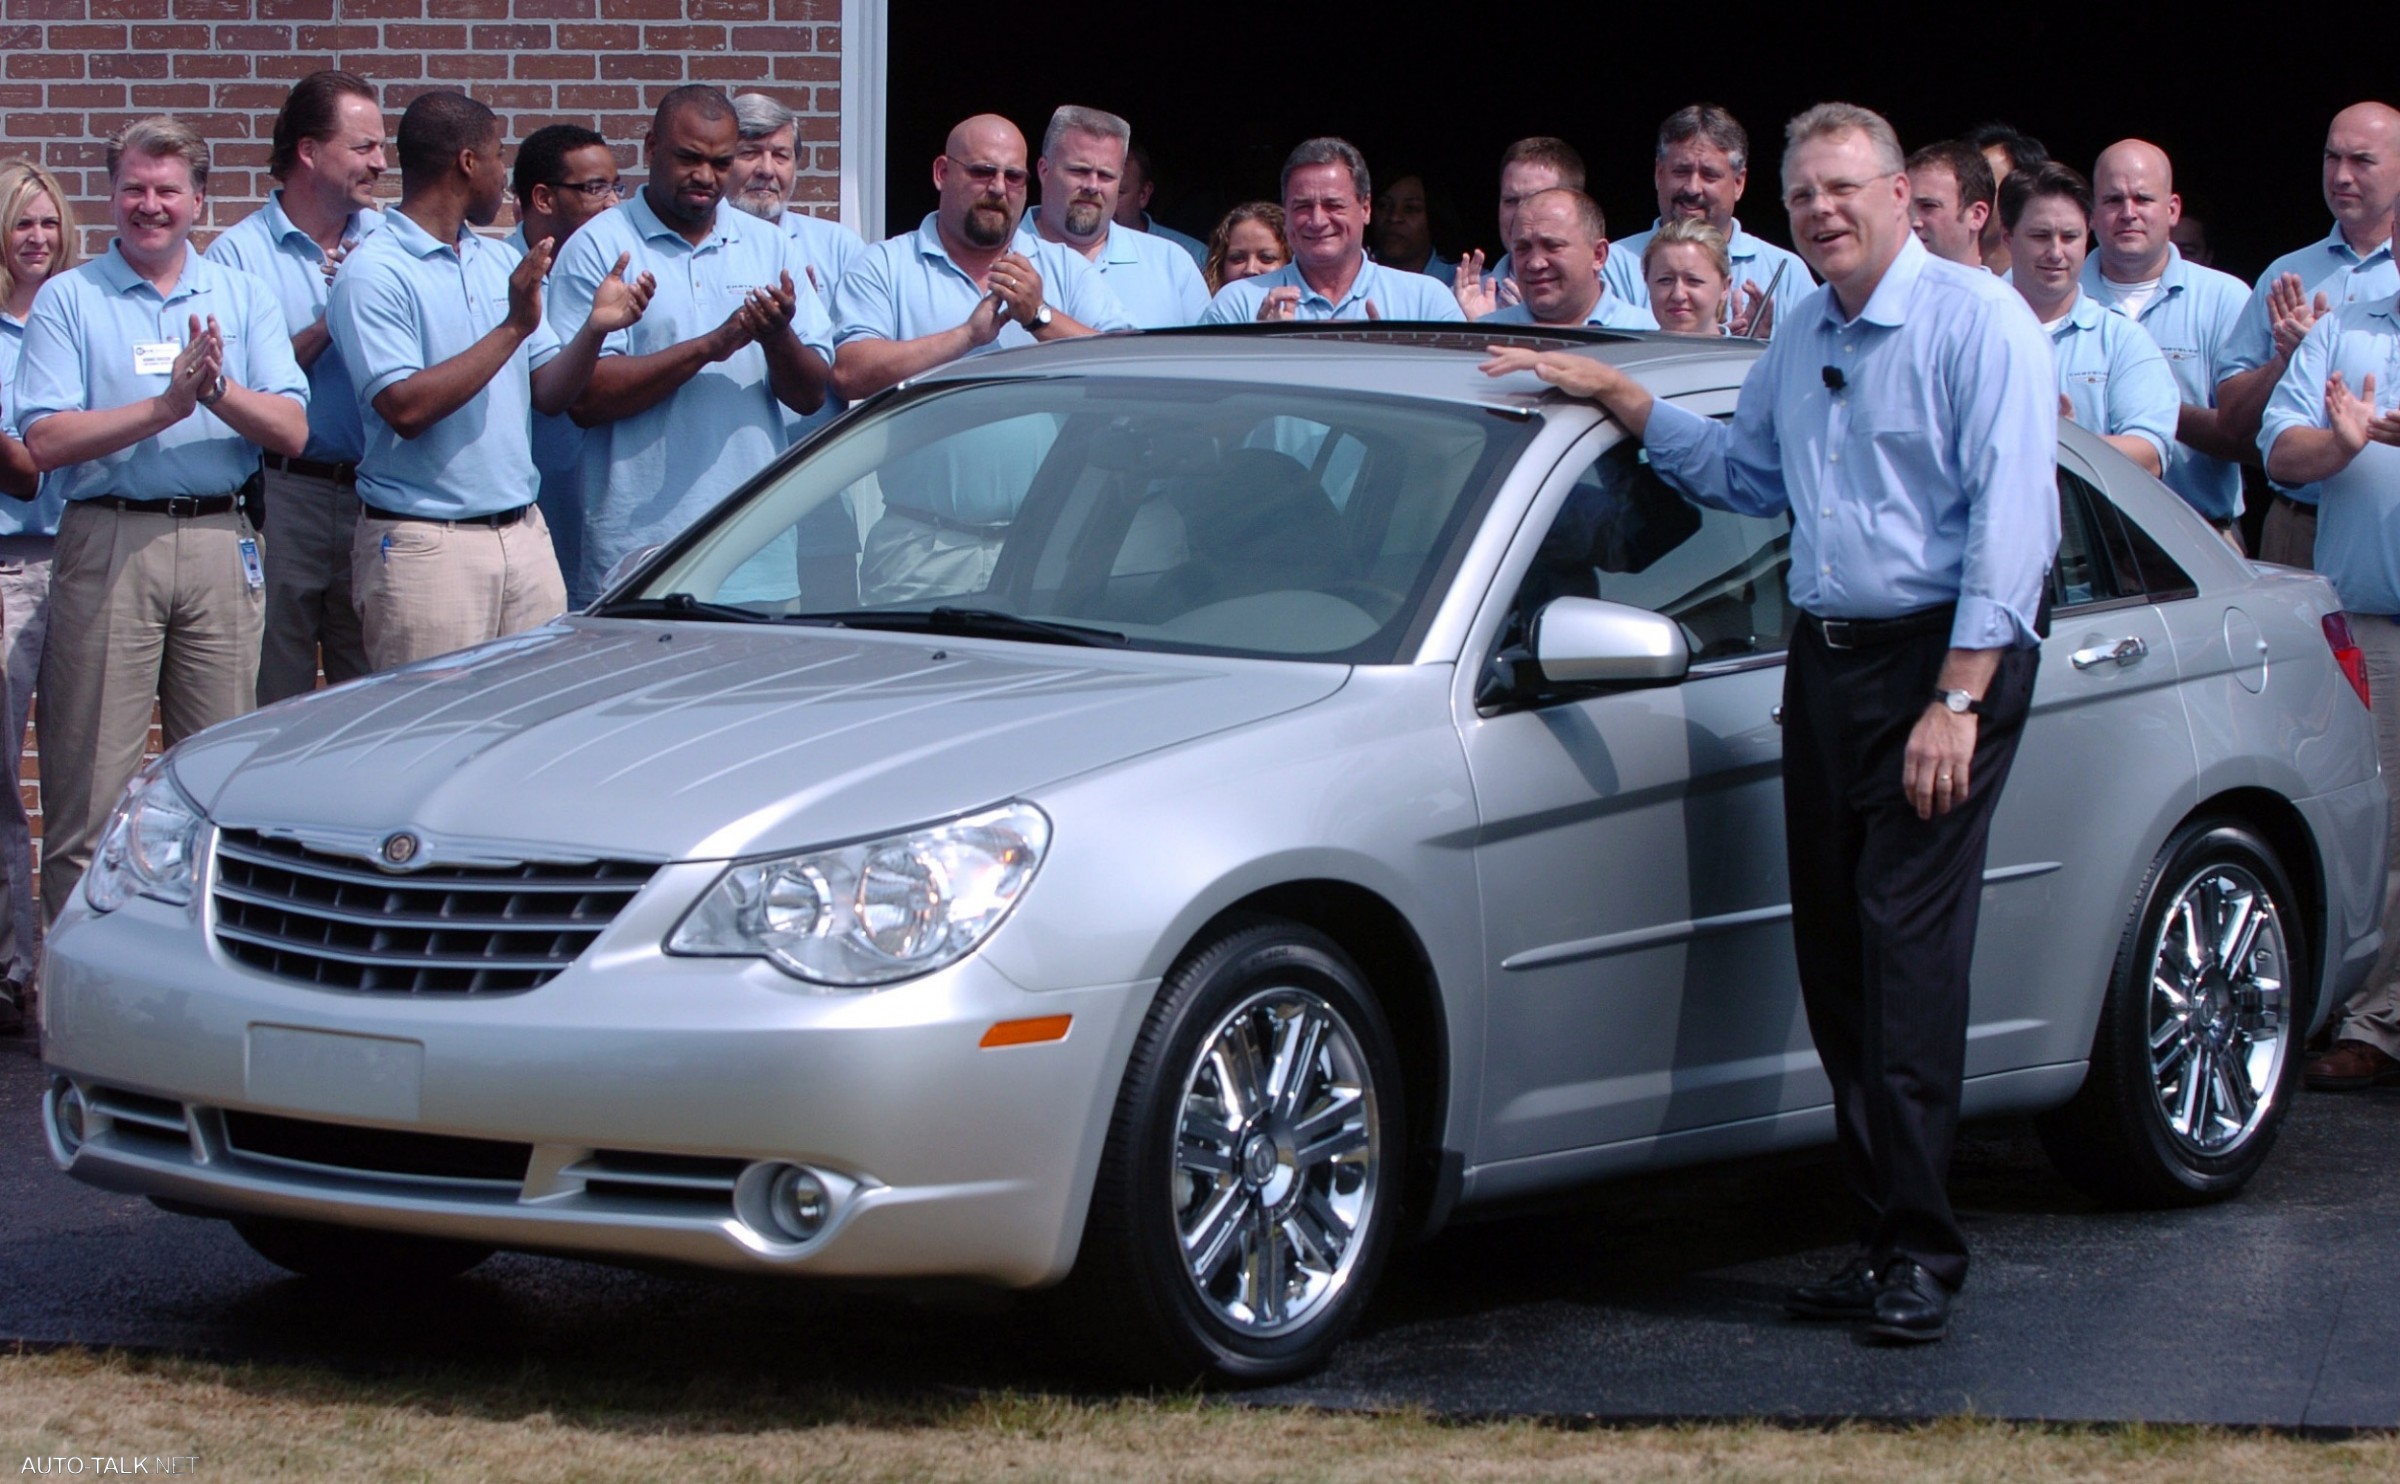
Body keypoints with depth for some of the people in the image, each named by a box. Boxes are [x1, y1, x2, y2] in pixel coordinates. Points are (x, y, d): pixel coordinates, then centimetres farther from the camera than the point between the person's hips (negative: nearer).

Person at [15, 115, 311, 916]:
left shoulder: (243, 298, 13)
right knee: (92, 775, -3)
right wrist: (165, 406, -15)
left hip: (219, 543, 3)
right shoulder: (68, 299, 5)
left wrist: (219, 390, -15)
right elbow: (46, 440, -7)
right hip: (108, 542, -3)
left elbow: (290, 431, 3)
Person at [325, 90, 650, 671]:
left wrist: (594, 329, -6)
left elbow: (549, 394, 14)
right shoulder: (374, 273, -8)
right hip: (425, 543, -7)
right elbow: (406, 408, -19)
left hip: (524, 532, 7)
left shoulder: (501, 261, 16)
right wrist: (513, 327, -18)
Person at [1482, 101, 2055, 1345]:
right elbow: (1745, 475, 31)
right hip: (1824, 660, 8)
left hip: (1942, 659, -8)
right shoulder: (1802, 339, 16)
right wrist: (1613, 395, 20)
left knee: (1910, 944, -13)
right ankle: (1881, 1232, 11)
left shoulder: (1976, 320, -8)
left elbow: (2010, 517, -14)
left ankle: (1919, 1251, -11)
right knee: (1832, 951, 5)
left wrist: (1958, 697, -19)